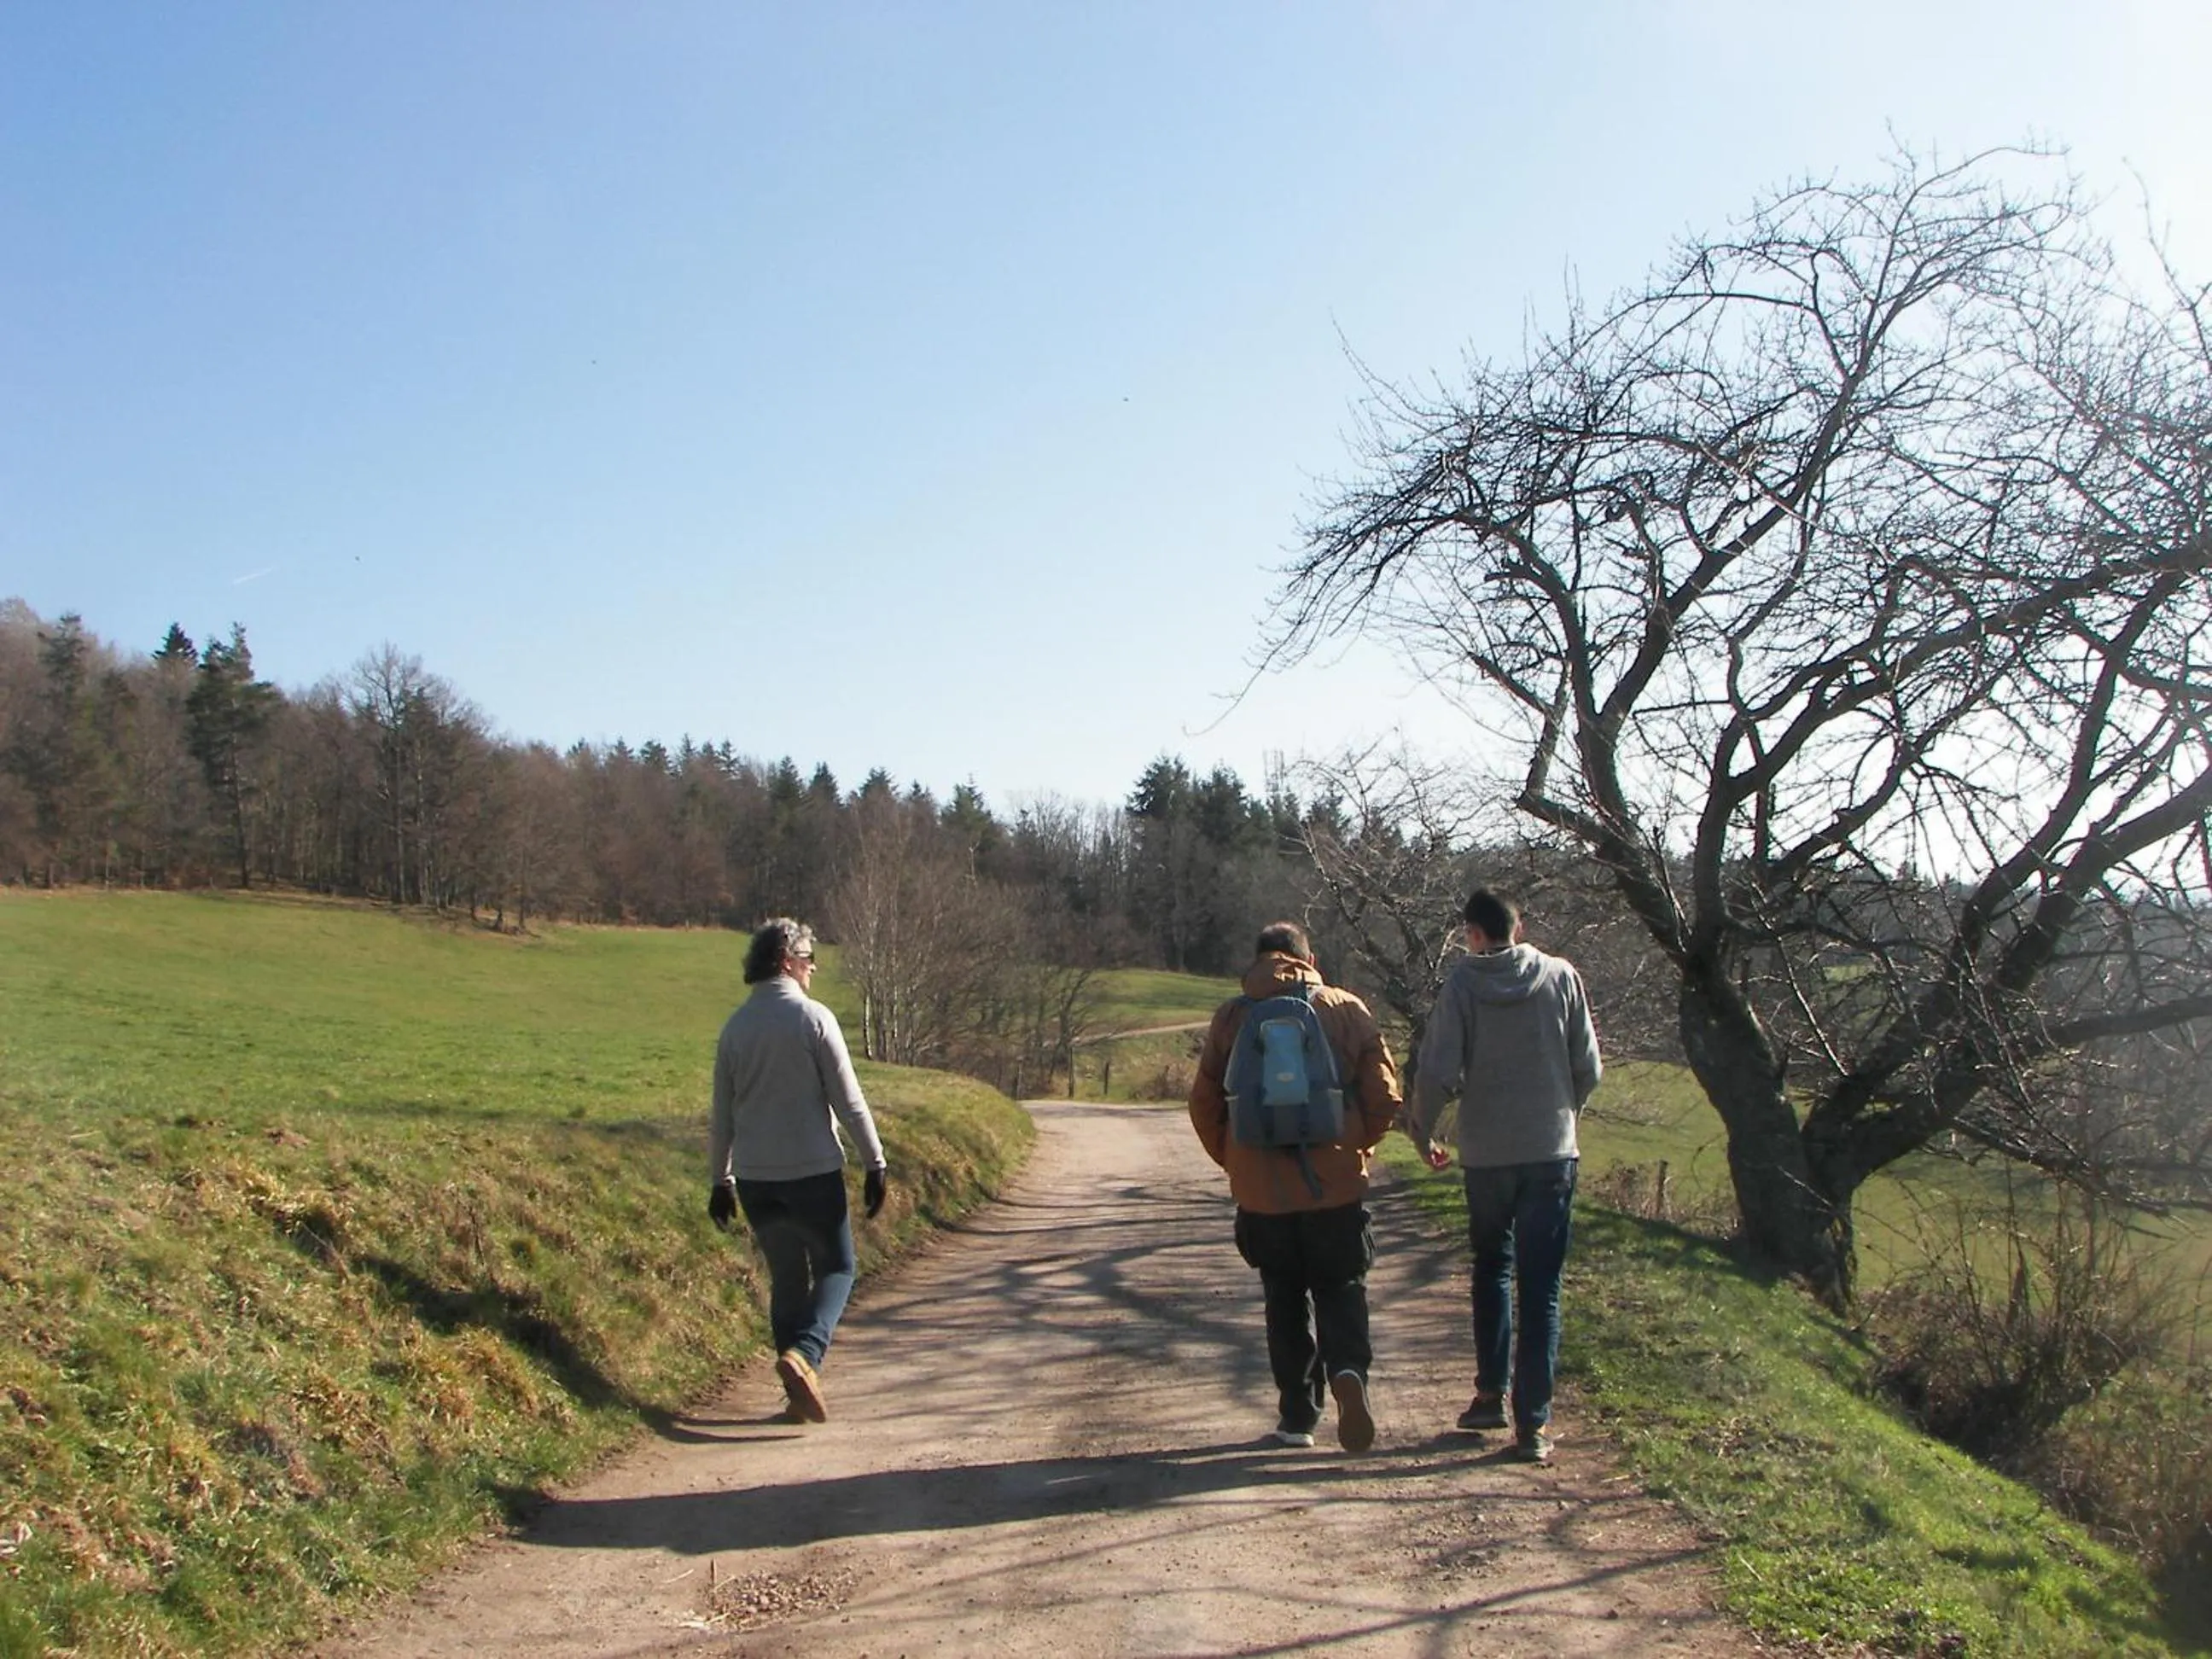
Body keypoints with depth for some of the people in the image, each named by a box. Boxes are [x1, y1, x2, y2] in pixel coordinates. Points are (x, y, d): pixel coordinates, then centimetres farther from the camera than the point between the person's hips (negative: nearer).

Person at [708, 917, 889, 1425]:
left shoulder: (735, 1026, 6)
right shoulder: (813, 1018, -9)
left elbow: (721, 1115, 10)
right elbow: (849, 1101, -9)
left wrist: (721, 1181, 18)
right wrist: (875, 1163, -2)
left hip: (754, 1179, 5)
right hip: (813, 1173, -5)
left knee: (787, 1278, 15)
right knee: (836, 1269, 9)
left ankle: (798, 1393, 14)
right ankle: (802, 1354, -15)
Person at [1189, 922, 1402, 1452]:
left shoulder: (1232, 1017, 1)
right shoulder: (1347, 1010, 0)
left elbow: (1204, 1103, 3)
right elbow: (1384, 1098, -2)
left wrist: (1233, 1161, 16)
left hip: (1262, 1190, 1)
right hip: (1338, 1185, 0)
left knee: (1285, 1301, 15)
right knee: (1341, 1290, 11)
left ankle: (1297, 1414, 16)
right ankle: (1349, 1372, -15)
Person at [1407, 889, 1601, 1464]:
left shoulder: (1462, 984, -6)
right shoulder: (1561, 977, -2)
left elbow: (1436, 1072, -12)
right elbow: (1589, 1070, 1)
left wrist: (1422, 1132, 5)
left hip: (1486, 1153, 0)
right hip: (1553, 1152, 0)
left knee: (1492, 1270, 20)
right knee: (1541, 1289, 4)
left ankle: (1490, 1394, 22)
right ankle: (1533, 1422, 2)